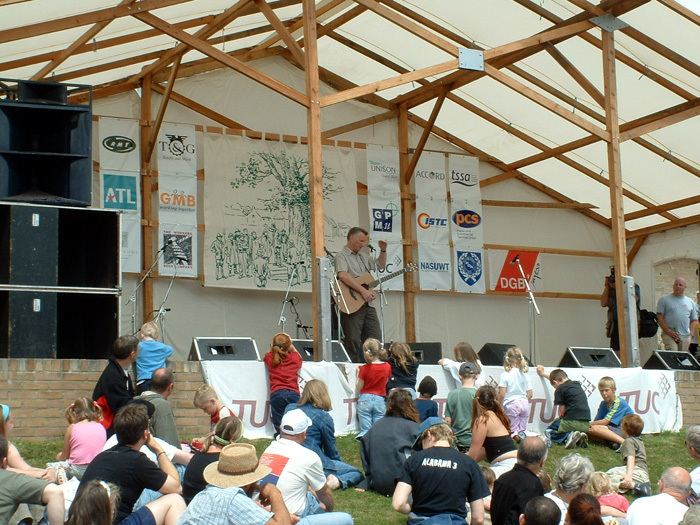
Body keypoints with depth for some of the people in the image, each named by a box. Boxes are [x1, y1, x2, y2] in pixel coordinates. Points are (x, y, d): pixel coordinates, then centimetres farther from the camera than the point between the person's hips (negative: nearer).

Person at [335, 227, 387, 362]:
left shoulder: (363, 256, 21)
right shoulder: (341, 256, -5)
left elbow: (380, 265, 33)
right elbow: (343, 276, -22)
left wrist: (383, 250, 15)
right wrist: (363, 291, -26)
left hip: (368, 305, 8)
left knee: (376, 340, 4)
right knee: (353, 343, -6)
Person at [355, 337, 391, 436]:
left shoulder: (364, 369, -11)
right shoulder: (387, 367, -2)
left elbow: (358, 389, -4)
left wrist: (358, 374, 7)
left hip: (365, 399, -2)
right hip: (380, 399, 3)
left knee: (365, 431, 0)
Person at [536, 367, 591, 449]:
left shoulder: (560, 389, -2)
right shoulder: (577, 384, 20)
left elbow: (562, 411, -3)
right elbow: (557, 378, 36)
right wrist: (543, 374, 48)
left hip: (572, 421, -7)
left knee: (549, 432, 15)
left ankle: (568, 436, -13)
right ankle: (579, 437, 2)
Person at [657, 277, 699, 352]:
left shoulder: (690, 302, 16)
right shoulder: (664, 300, 4)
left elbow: (694, 320, 17)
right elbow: (660, 317, -2)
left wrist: (691, 333, 2)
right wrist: (668, 331, -11)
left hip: (686, 337, 4)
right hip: (669, 335, -4)